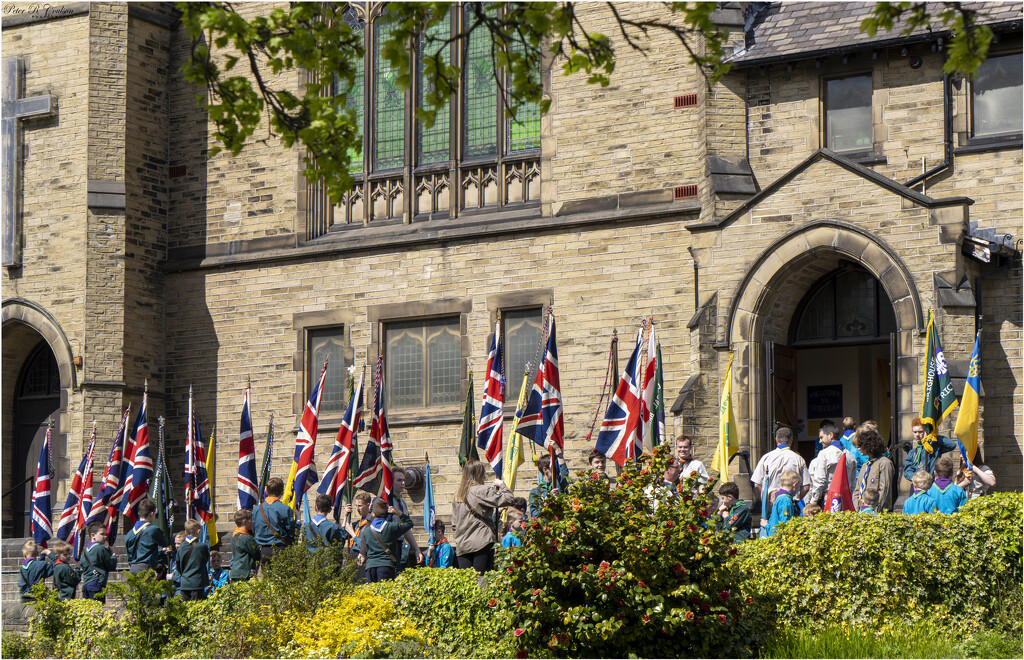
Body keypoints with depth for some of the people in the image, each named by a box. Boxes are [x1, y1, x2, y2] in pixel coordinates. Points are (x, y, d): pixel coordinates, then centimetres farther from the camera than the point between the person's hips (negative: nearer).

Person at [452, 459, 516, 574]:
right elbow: (508, 499, -12)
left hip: (462, 545, 6)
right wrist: (502, 486, 5)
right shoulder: (482, 491, -9)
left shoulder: (457, 494, 11)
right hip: (482, 542, -6)